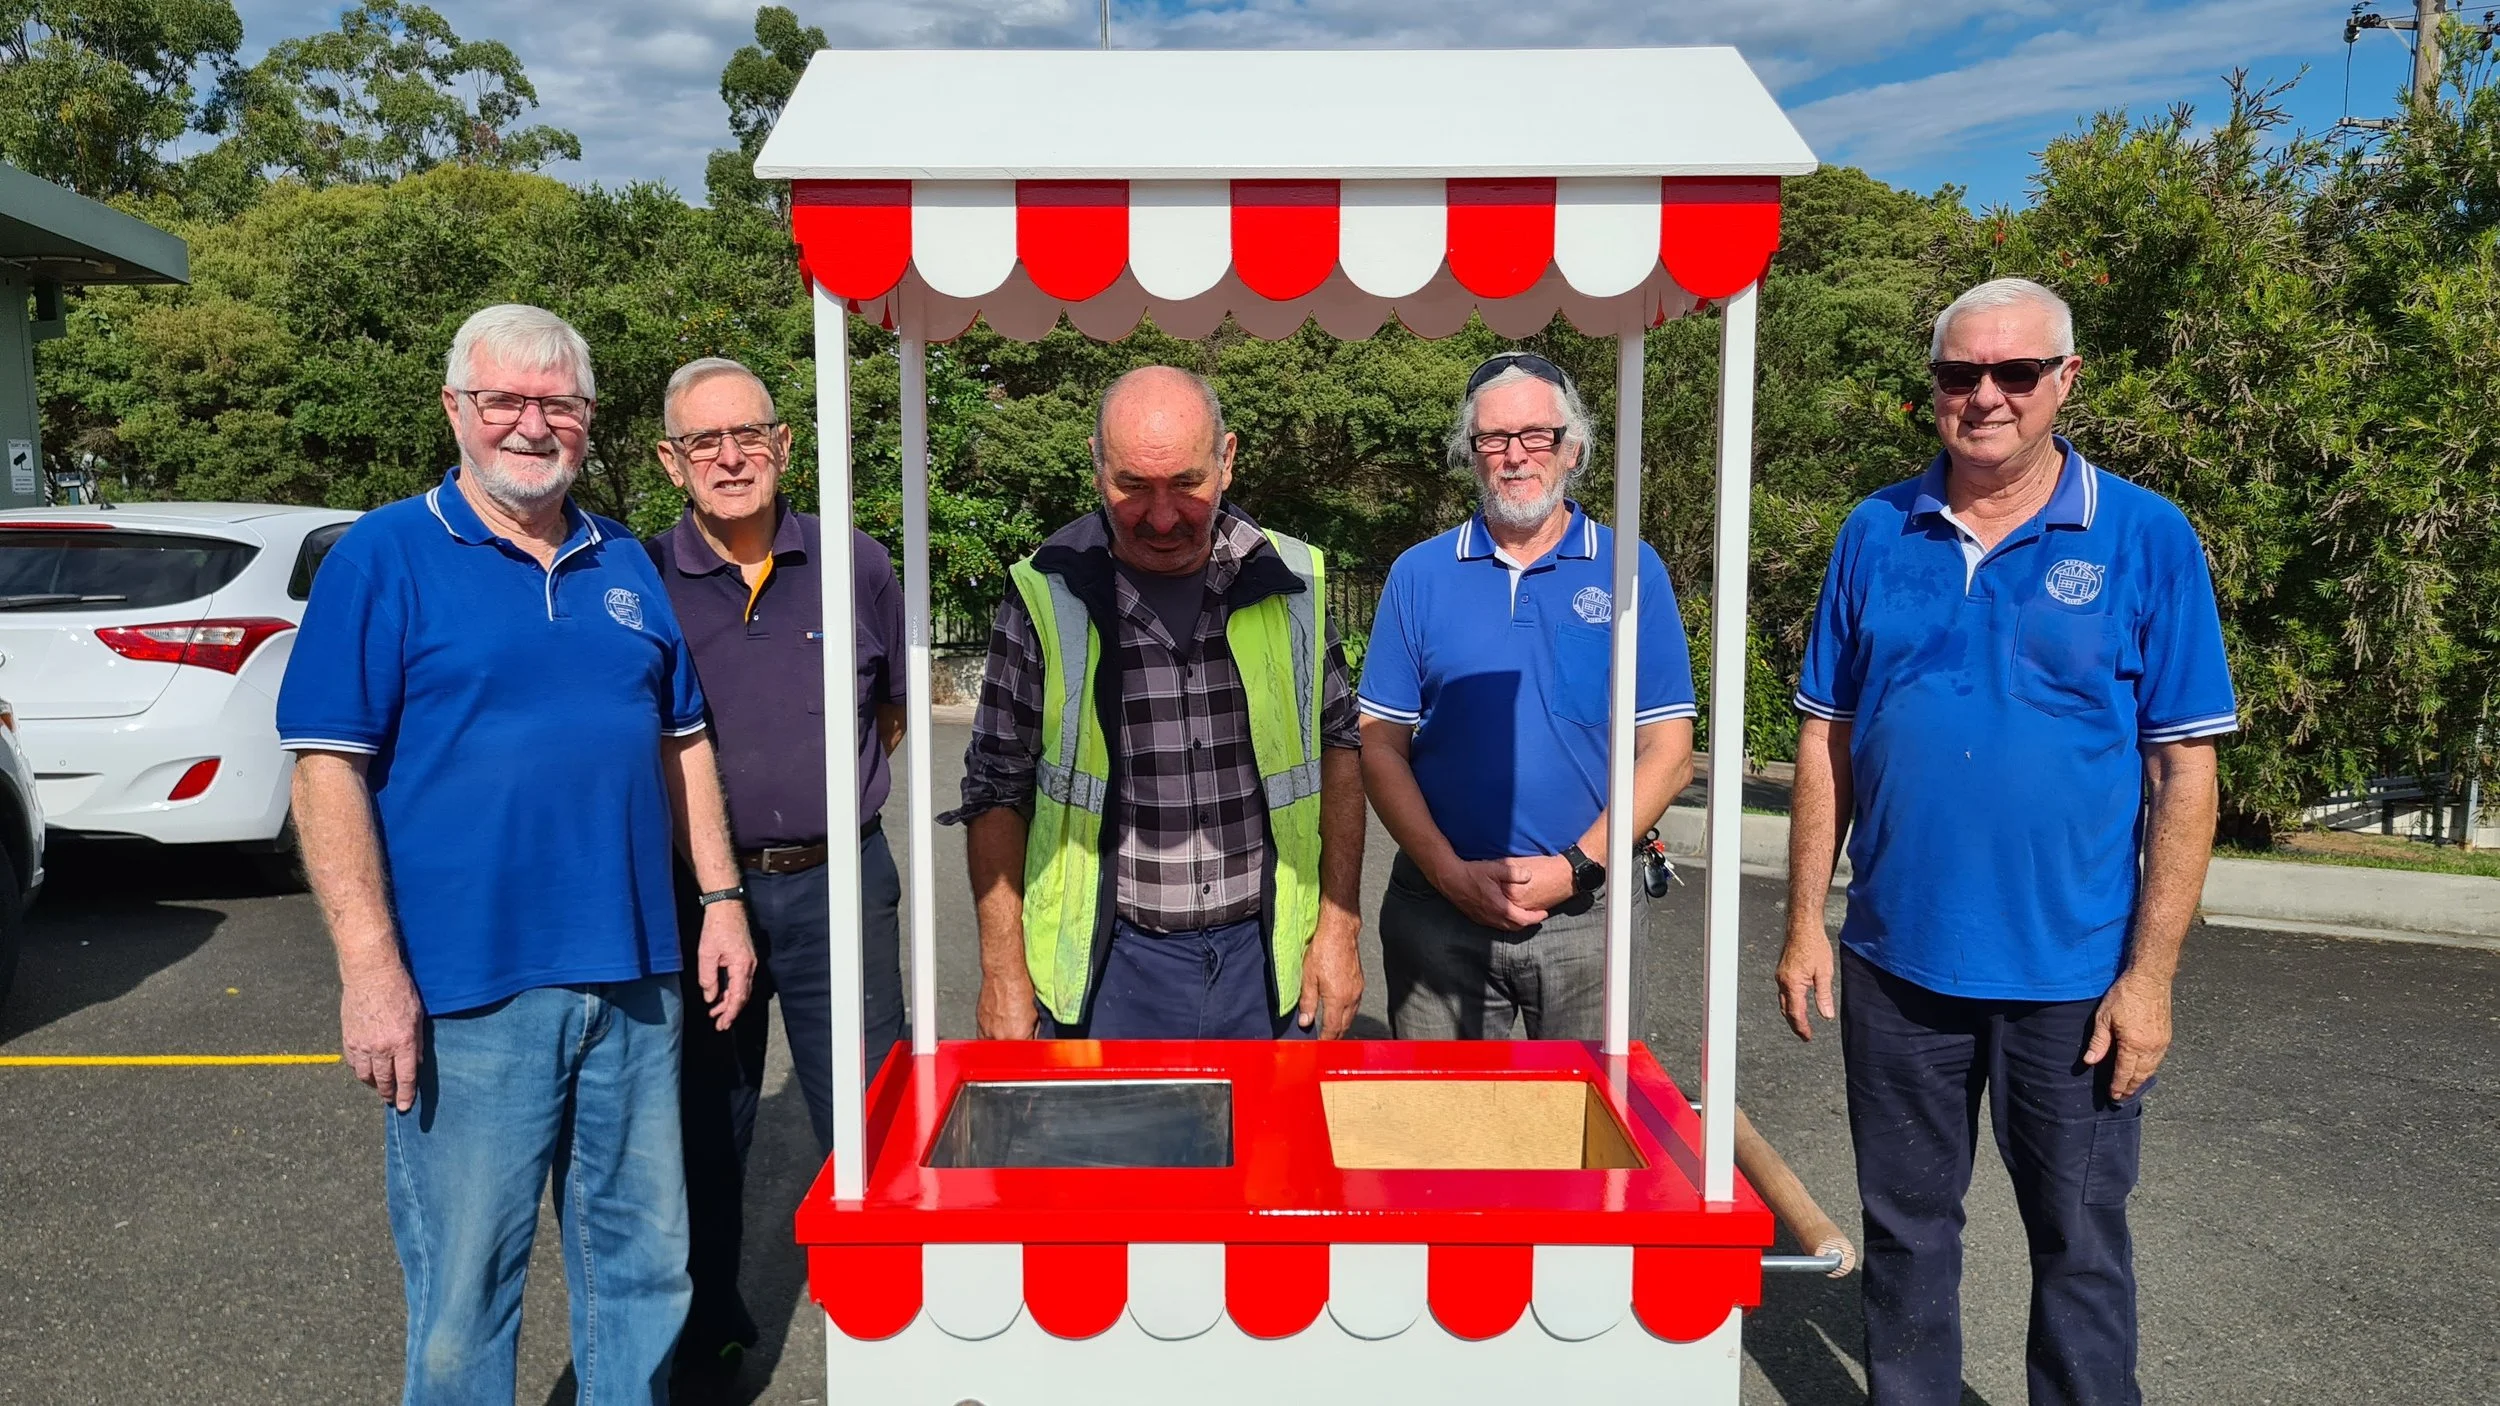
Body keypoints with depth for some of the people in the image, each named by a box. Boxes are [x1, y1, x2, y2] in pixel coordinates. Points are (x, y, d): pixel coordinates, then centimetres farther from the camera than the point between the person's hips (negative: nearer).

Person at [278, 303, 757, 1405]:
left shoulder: (625, 564, 12)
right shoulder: (384, 557, -4)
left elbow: (681, 742, 17)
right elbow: (328, 767, -8)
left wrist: (721, 900, 10)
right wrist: (371, 968, -15)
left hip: (633, 982, 5)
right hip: (464, 993, -4)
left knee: (643, 1264, 15)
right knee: (463, 1293, 7)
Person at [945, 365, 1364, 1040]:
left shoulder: (1294, 582, 0)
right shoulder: (1046, 596, -7)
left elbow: (1338, 748, 8)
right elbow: (997, 791, -2)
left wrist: (1338, 928, 3)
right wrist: (1002, 972, -4)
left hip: (1270, 960, 2)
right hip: (1104, 967, -2)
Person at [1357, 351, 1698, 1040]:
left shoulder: (1631, 571, 0)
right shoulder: (1419, 574, 4)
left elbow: (1668, 753, -2)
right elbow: (1383, 747, 2)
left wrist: (1575, 867, -11)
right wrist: (1452, 873, -9)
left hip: (1586, 909, -1)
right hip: (1439, 909, 1)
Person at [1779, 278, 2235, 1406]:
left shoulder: (2147, 541, -5)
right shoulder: (1876, 534, 2)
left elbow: (2183, 773, -5)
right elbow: (1827, 739, 5)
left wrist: (2150, 973, -10)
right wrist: (1804, 924, 1)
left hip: (2074, 978, -2)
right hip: (1895, 964, 2)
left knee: (2080, 1247, 12)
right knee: (1906, 1233, 16)